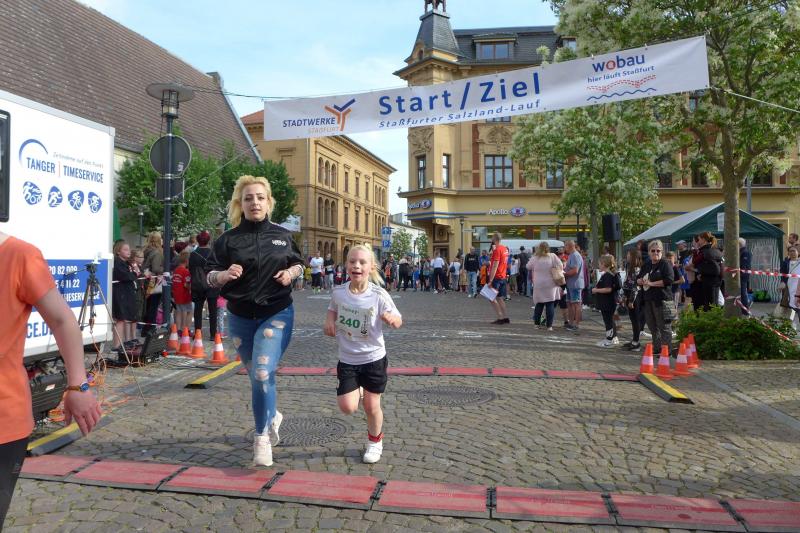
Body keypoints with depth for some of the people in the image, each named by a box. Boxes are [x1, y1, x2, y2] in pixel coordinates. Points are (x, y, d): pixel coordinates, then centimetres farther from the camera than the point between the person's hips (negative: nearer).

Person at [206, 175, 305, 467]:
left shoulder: (282, 236, 0)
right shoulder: (228, 240, -3)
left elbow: (298, 263, 15)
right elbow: (210, 277, -1)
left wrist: (291, 273, -7)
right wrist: (225, 274, -23)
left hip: (276, 314, -2)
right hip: (240, 317, 2)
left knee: (262, 374, -17)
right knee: (256, 376, 15)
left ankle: (262, 438, 0)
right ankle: (272, 416, 43)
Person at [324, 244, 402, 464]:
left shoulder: (379, 296, -17)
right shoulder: (338, 293, -9)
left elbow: (398, 321, -8)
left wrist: (392, 319, -30)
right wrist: (329, 320, -6)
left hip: (374, 358, -2)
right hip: (347, 360, 2)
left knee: (371, 406, 9)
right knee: (348, 407, -6)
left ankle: (375, 441, 37)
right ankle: (355, 390, 30)